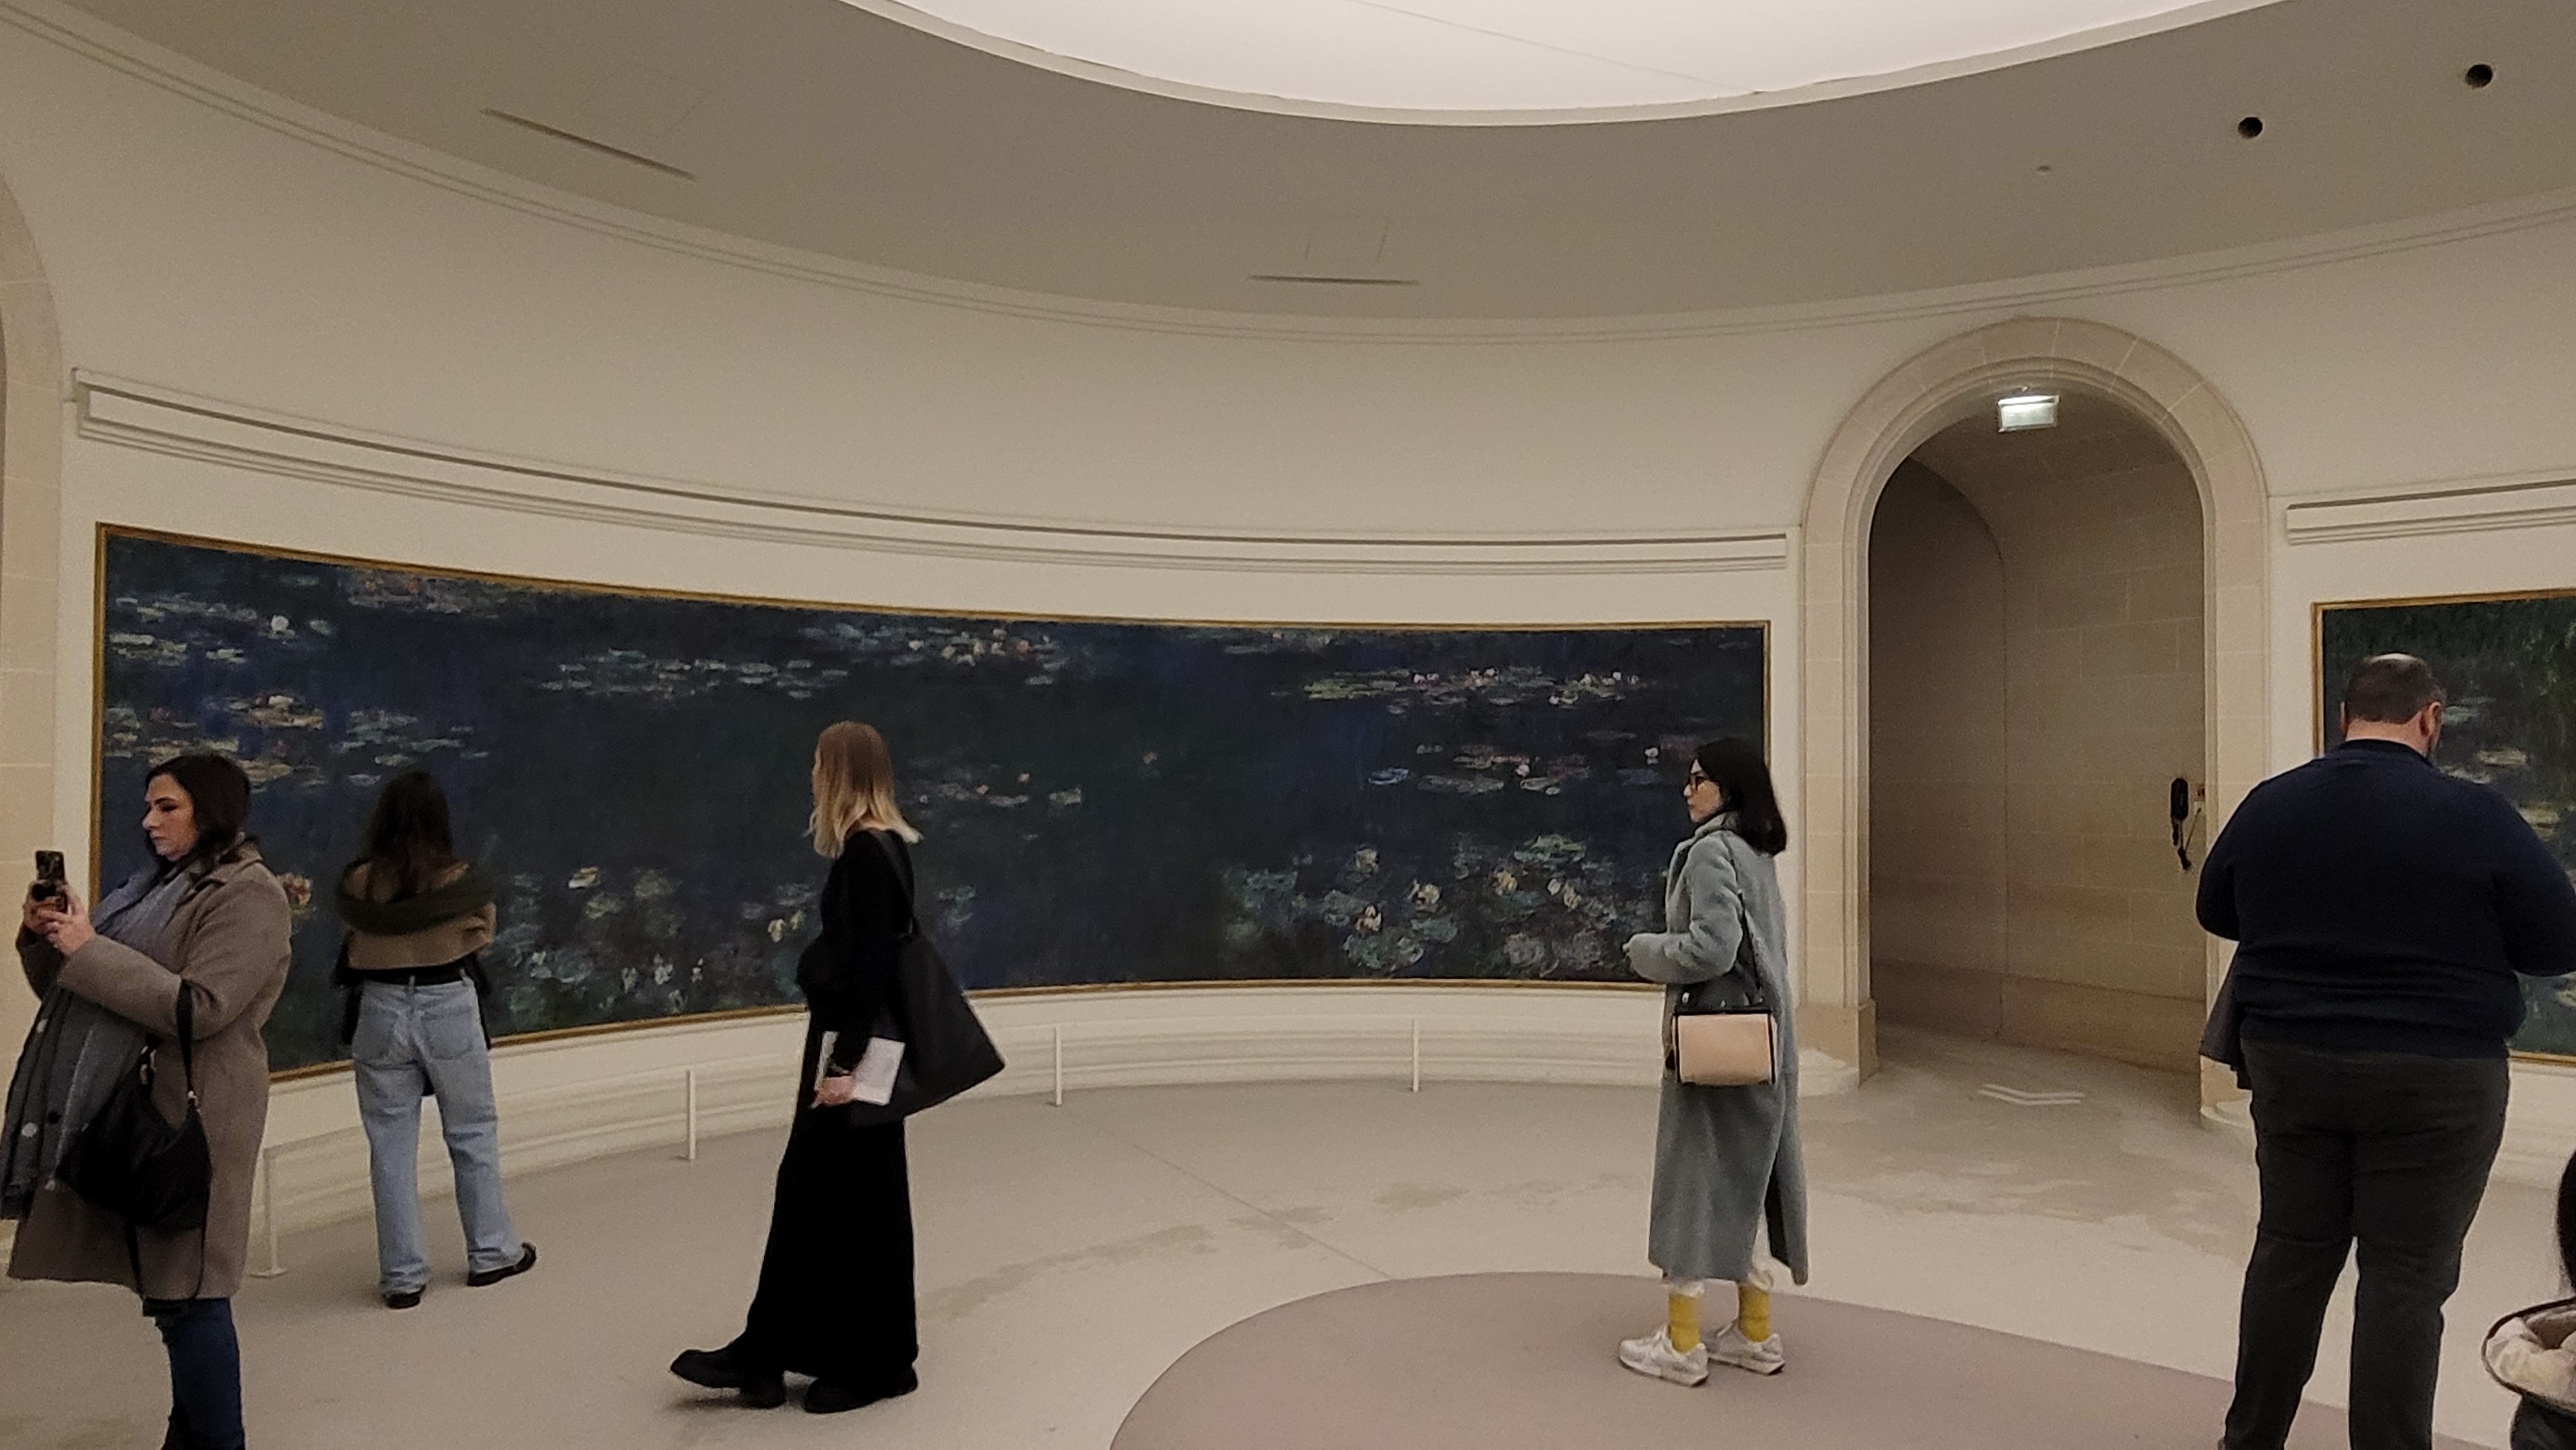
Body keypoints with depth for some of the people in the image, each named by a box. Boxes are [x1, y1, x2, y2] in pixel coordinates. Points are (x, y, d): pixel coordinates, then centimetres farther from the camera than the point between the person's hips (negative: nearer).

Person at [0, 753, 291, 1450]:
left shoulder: (249, 894, -10)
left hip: (188, 1115, -8)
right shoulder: (156, 885, 16)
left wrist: (90, 951, -18)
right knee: (166, 1285, 13)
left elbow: (199, 1008, -21)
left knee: (188, 1292, -4)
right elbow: (73, 990, 19)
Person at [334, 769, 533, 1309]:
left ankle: (402, 1275, 15)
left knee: (391, 1144, 10)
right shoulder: (461, 881, -12)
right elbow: (485, 930, 4)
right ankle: (491, 1253, 24)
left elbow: (352, 928, 10)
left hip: (380, 1010, 1)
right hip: (449, 1008, -1)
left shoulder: (358, 882, -8)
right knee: (473, 1133, 14)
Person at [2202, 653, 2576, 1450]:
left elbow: (2215, 911, 12)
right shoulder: (2474, 815, -12)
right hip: (2435, 1078, -4)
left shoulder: (2268, 804, -1)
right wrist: (2462, 935, 11)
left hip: (2291, 1062, 4)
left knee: (2289, 1254, 14)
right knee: (2406, 1277, 5)